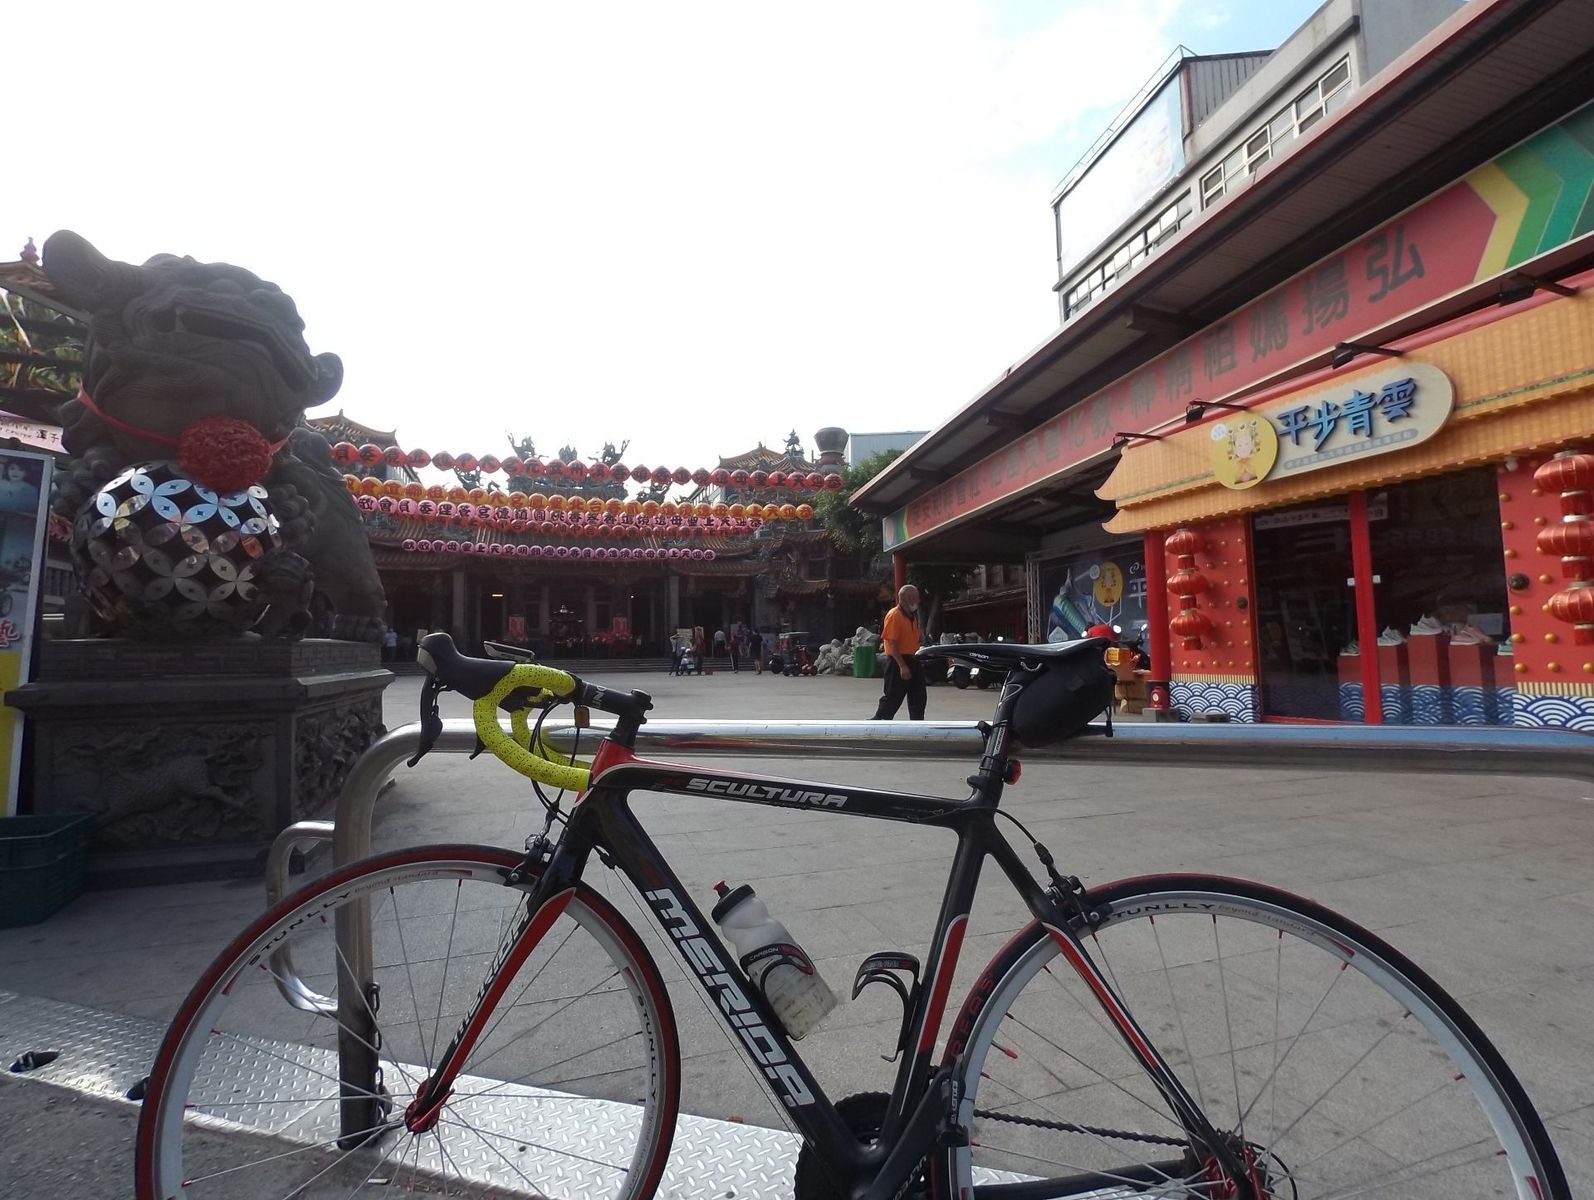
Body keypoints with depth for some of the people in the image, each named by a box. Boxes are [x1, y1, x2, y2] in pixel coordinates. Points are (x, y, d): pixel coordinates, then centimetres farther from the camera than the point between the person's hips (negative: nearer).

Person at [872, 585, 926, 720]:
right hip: (898, 663, -9)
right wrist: (902, 666, -24)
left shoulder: (913, 616, 15)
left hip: (912, 661, 9)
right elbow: (892, 643, -21)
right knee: (892, 699, -5)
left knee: (918, 699, 11)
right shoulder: (894, 615, -15)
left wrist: (916, 662, 17)